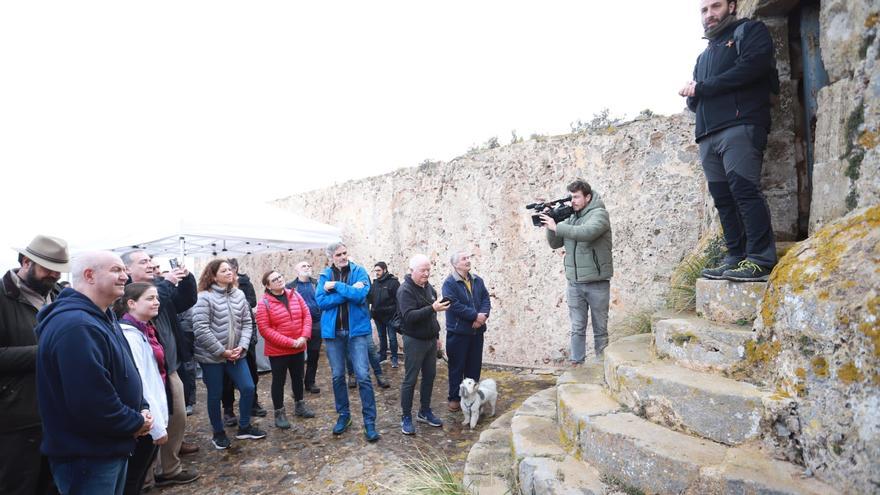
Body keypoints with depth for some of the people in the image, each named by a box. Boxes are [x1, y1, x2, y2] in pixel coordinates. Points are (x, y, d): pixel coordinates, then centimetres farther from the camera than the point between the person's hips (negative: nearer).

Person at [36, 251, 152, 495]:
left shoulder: (103, 318, 9)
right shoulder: (75, 326, -27)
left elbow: (124, 372, 16)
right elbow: (90, 403, -32)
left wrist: (142, 408, 1)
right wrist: (136, 422, -16)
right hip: (86, 456, -10)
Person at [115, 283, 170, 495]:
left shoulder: (144, 329, 8)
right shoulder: (129, 334, -21)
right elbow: (138, 384, -24)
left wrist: (160, 419, 13)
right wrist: (158, 426, -21)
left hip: (152, 418, 8)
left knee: (140, 472, 21)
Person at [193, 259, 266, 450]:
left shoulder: (239, 295, 2)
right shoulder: (205, 297, -14)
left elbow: (247, 323, 5)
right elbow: (201, 329, -19)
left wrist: (241, 346, -8)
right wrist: (222, 351, -17)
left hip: (235, 354, 5)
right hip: (211, 356, -5)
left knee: (248, 388, 6)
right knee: (215, 395, 9)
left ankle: (244, 427, 26)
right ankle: (218, 433, 29)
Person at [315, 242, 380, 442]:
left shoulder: (359, 271, -3)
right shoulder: (325, 275, 2)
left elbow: (361, 295, -19)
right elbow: (321, 301, -11)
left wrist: (336, 286, -15)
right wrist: (349, 291, -18)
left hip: (357, 330, -2)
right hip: (332, 331, 3)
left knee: (363, 376, -4)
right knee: (337, 376, 13)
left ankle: (369, 421, 7)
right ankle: (343, 415, 30)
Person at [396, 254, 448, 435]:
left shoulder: (428, 288, 9)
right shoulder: (405, 290, -16)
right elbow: (409, 316, -28)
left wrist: (437, 336, 19)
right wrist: (432, 308, -36)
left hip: (430, 340, 8)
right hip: (414, 341, -8)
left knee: (429, 377, 13)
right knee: (410, 380, 0)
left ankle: (425, 412, 28)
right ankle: (406, 418, 12)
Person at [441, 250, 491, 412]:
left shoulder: (478, 280, 9)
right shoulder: (449, 283, -11)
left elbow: (486, 299, 3)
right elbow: (455, 305, -21)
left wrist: (483, 315, -17)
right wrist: (476, 315, -21)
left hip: (477, 331, 6)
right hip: (458, 332, -5)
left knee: (474, 366, 14)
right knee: (457, 367, 5)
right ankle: (454, 398, 18)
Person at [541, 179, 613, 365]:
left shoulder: (599, 214, -8)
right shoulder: (570, 217, 10)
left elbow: (587, 232, -28)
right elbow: (555, 244, 12)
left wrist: (556, 226, -22)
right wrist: (550, 226, -6)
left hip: (597, 283, -5)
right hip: (574, 283, 5)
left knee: (600, 328, 8)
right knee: (577, 328, 8)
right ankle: (576, 363, 14)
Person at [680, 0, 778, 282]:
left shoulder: (750, 31, 11)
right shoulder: (704, 55, 31)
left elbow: (750, 68, -9)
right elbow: (694, 102, 26)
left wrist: (701, 87, -4)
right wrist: (691, 95, 1)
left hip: (740, 126, -7)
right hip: (708, 135, 7)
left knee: (744, 190, -16)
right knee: (723, 197, 1)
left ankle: (761, 260, -16)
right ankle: (736, 258, 2)